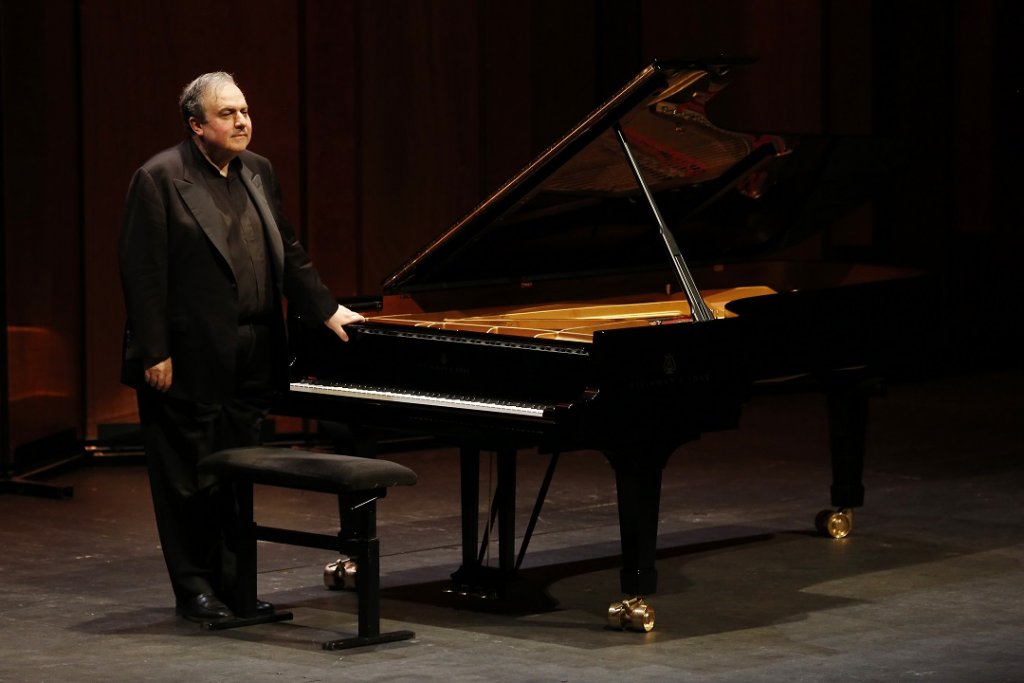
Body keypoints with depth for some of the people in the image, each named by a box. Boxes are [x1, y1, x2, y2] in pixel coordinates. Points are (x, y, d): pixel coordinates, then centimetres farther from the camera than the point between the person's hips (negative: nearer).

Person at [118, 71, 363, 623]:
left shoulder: (258, 174, 13)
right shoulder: (160, 179, -9)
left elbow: (288, 253, 21)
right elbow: (142, 272, -12)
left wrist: (327, 310, 15)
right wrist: (155, 354, -16)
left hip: (250, 362, 6)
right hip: (191, 360, -6)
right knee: (188, 479, 2)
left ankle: (231, 581, 18)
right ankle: (194, 589, 10)